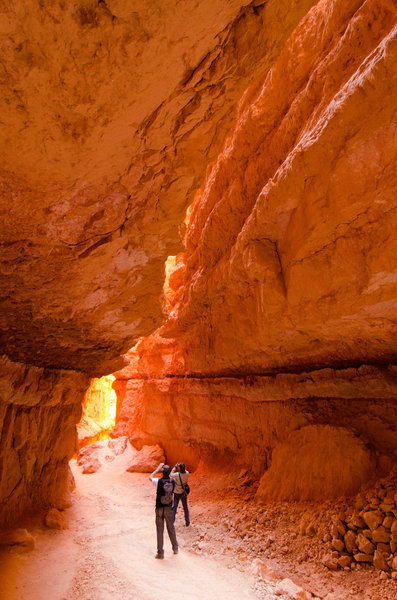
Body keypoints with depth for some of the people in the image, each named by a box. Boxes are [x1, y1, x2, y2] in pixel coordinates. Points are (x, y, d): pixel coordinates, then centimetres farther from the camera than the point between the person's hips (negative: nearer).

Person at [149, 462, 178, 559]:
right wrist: (166, 469, 9)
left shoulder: (158, 481, -17)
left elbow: (150, 477, 3)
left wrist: (158, 468, 4)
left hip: (159, 508, -3)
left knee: (160, 530, 7)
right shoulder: (173, 481, -11)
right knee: (171, 528, 19)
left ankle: (160, 552, 13)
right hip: (169, 508, 3)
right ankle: (175, 548, 30)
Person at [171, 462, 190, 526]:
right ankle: (187, 522, 27)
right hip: (184, 493, 3)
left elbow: (171, 474, -6)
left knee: (174, 507, 12)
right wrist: (182, 466, 2)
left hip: (177, 493, -3)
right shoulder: (187, 474, -19)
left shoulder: (177, 475, -28)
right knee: (185, 507, 17)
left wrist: (175, 467, -2)